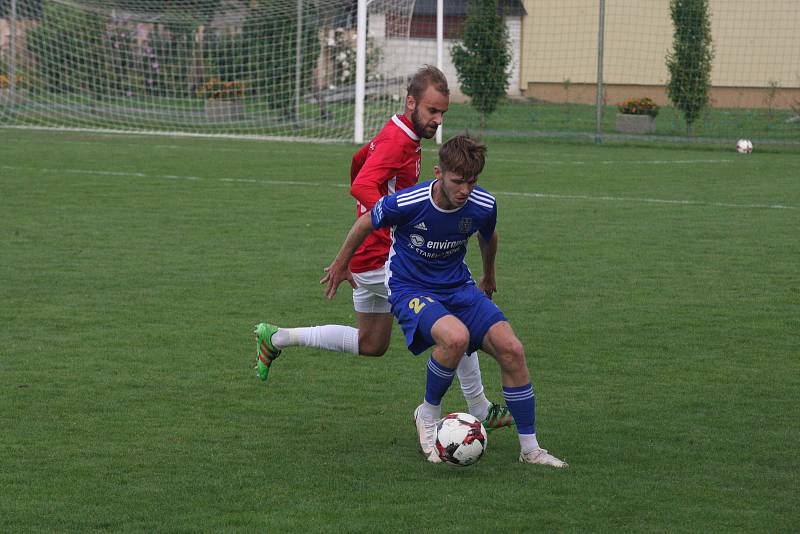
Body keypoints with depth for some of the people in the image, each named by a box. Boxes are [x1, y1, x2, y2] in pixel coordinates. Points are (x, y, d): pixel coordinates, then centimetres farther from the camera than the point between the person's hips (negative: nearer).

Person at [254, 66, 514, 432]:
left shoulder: (397, 133, 11)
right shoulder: (398, 141, -20)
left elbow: (359, 160, 30)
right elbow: (362, 187, -35)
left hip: (370, 259, 10)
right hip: (383, 260, -10)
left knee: (370, 345, 22)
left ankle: (276, 338, 26)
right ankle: (480, 412, 2)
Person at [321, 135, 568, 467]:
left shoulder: (483, 205, -12)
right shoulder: (407, 203, -24)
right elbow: (366, 223, -3)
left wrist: (488, 276, 31)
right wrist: (340, 265, 12)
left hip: (458, 287, 5)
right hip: (409, 289, -5)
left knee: (511, 350, -13)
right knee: (456, 337, -35)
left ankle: (530, 449, 0)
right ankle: (429, 414, -8)